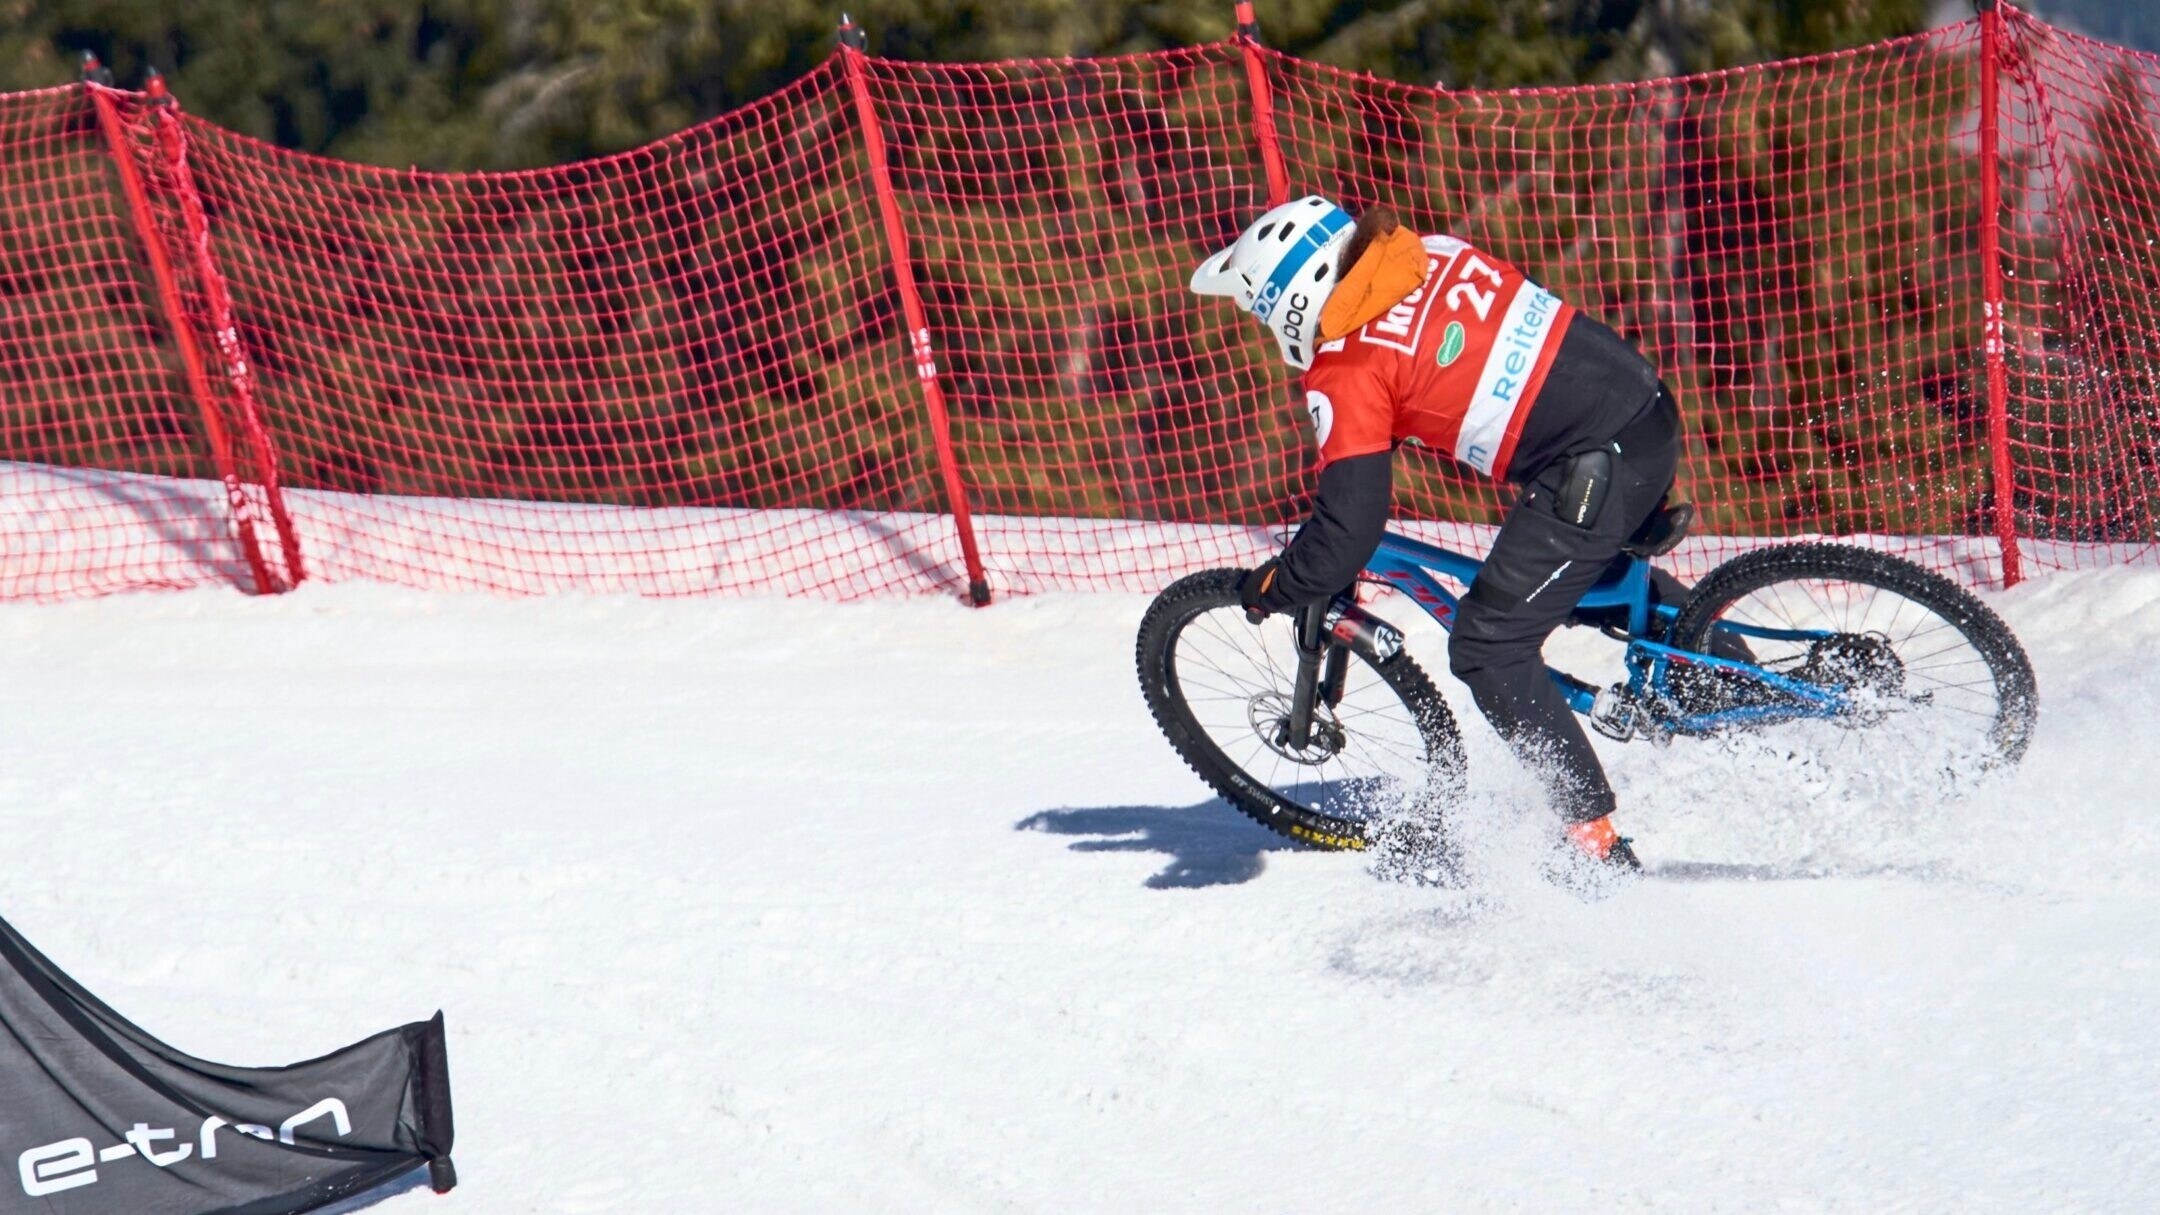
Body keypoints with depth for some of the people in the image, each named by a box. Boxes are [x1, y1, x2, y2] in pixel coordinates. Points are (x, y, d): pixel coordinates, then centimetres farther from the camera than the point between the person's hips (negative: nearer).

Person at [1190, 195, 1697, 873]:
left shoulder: (1347, 372, -11)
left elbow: (1347, 536, -13)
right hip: (1649, 408, 9)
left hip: (1593, 471, -9)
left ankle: (1596, 845, 2)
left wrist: (1270, 591, 3)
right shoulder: (1426, 255, 10)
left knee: (1489, 650, 1)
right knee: (1596, 570, 35)